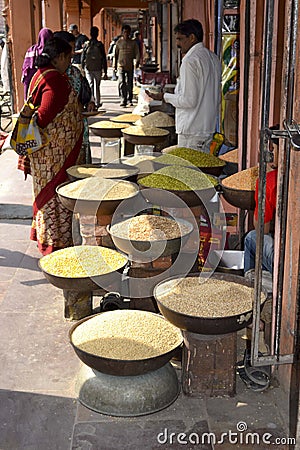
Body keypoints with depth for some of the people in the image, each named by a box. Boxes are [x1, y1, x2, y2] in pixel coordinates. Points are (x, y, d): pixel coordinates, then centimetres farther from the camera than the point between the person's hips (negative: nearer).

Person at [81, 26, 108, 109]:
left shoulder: (86, 44, -1)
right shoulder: (100, 45, -5)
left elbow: (82, 57, 2)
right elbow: (104, 59, -4)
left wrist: (83, 68, 13)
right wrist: (105, 72, 1)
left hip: (88, 69, 0)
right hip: (98, 69, 0)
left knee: (90, 86, 3)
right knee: (97, 86, 12)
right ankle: (97, 103, 19)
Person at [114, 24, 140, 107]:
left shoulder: (133, 43, 6)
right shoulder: (119, 42, 5)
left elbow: (137, 53, 5)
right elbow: (116, 54, 12)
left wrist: (137, 61, -11)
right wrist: (115, 64, 13)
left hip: (130, 66, 1)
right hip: (121, 65, -1)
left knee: (129, 84, 6)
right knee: (121, 83, -12)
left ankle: (129, 100, 17)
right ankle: (123, 100, -12)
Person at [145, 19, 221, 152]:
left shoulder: (190, 60, -16)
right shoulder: (213, 58, 12)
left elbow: (189, 100, -19)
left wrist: (165, 97, -7)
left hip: (192, 129, -9)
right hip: (209, 126, 9)